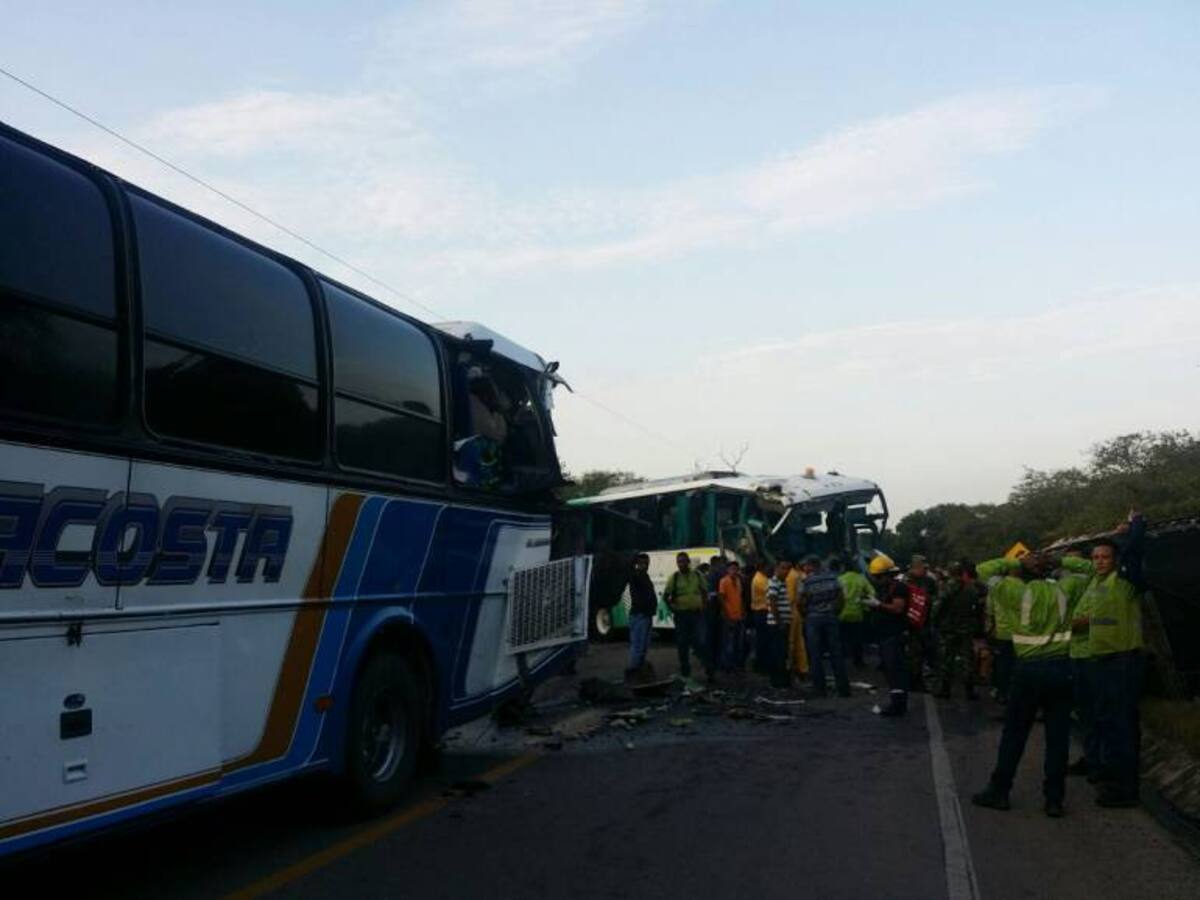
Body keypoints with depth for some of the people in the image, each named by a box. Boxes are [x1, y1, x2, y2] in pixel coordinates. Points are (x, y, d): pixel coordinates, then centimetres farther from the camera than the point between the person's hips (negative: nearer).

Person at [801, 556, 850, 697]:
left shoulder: (806, 582, -9)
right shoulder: (832, 578, 2)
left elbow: (802, 603, -9)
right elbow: (841, 599, 2)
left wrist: (805, 614, 8)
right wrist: (836, 612, 13)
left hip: (813, 618, -3)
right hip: (831, 617, 3)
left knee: (815, 655, 3)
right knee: (836, 653, 6)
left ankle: (820, 689, 4)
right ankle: (843, 689, 7)